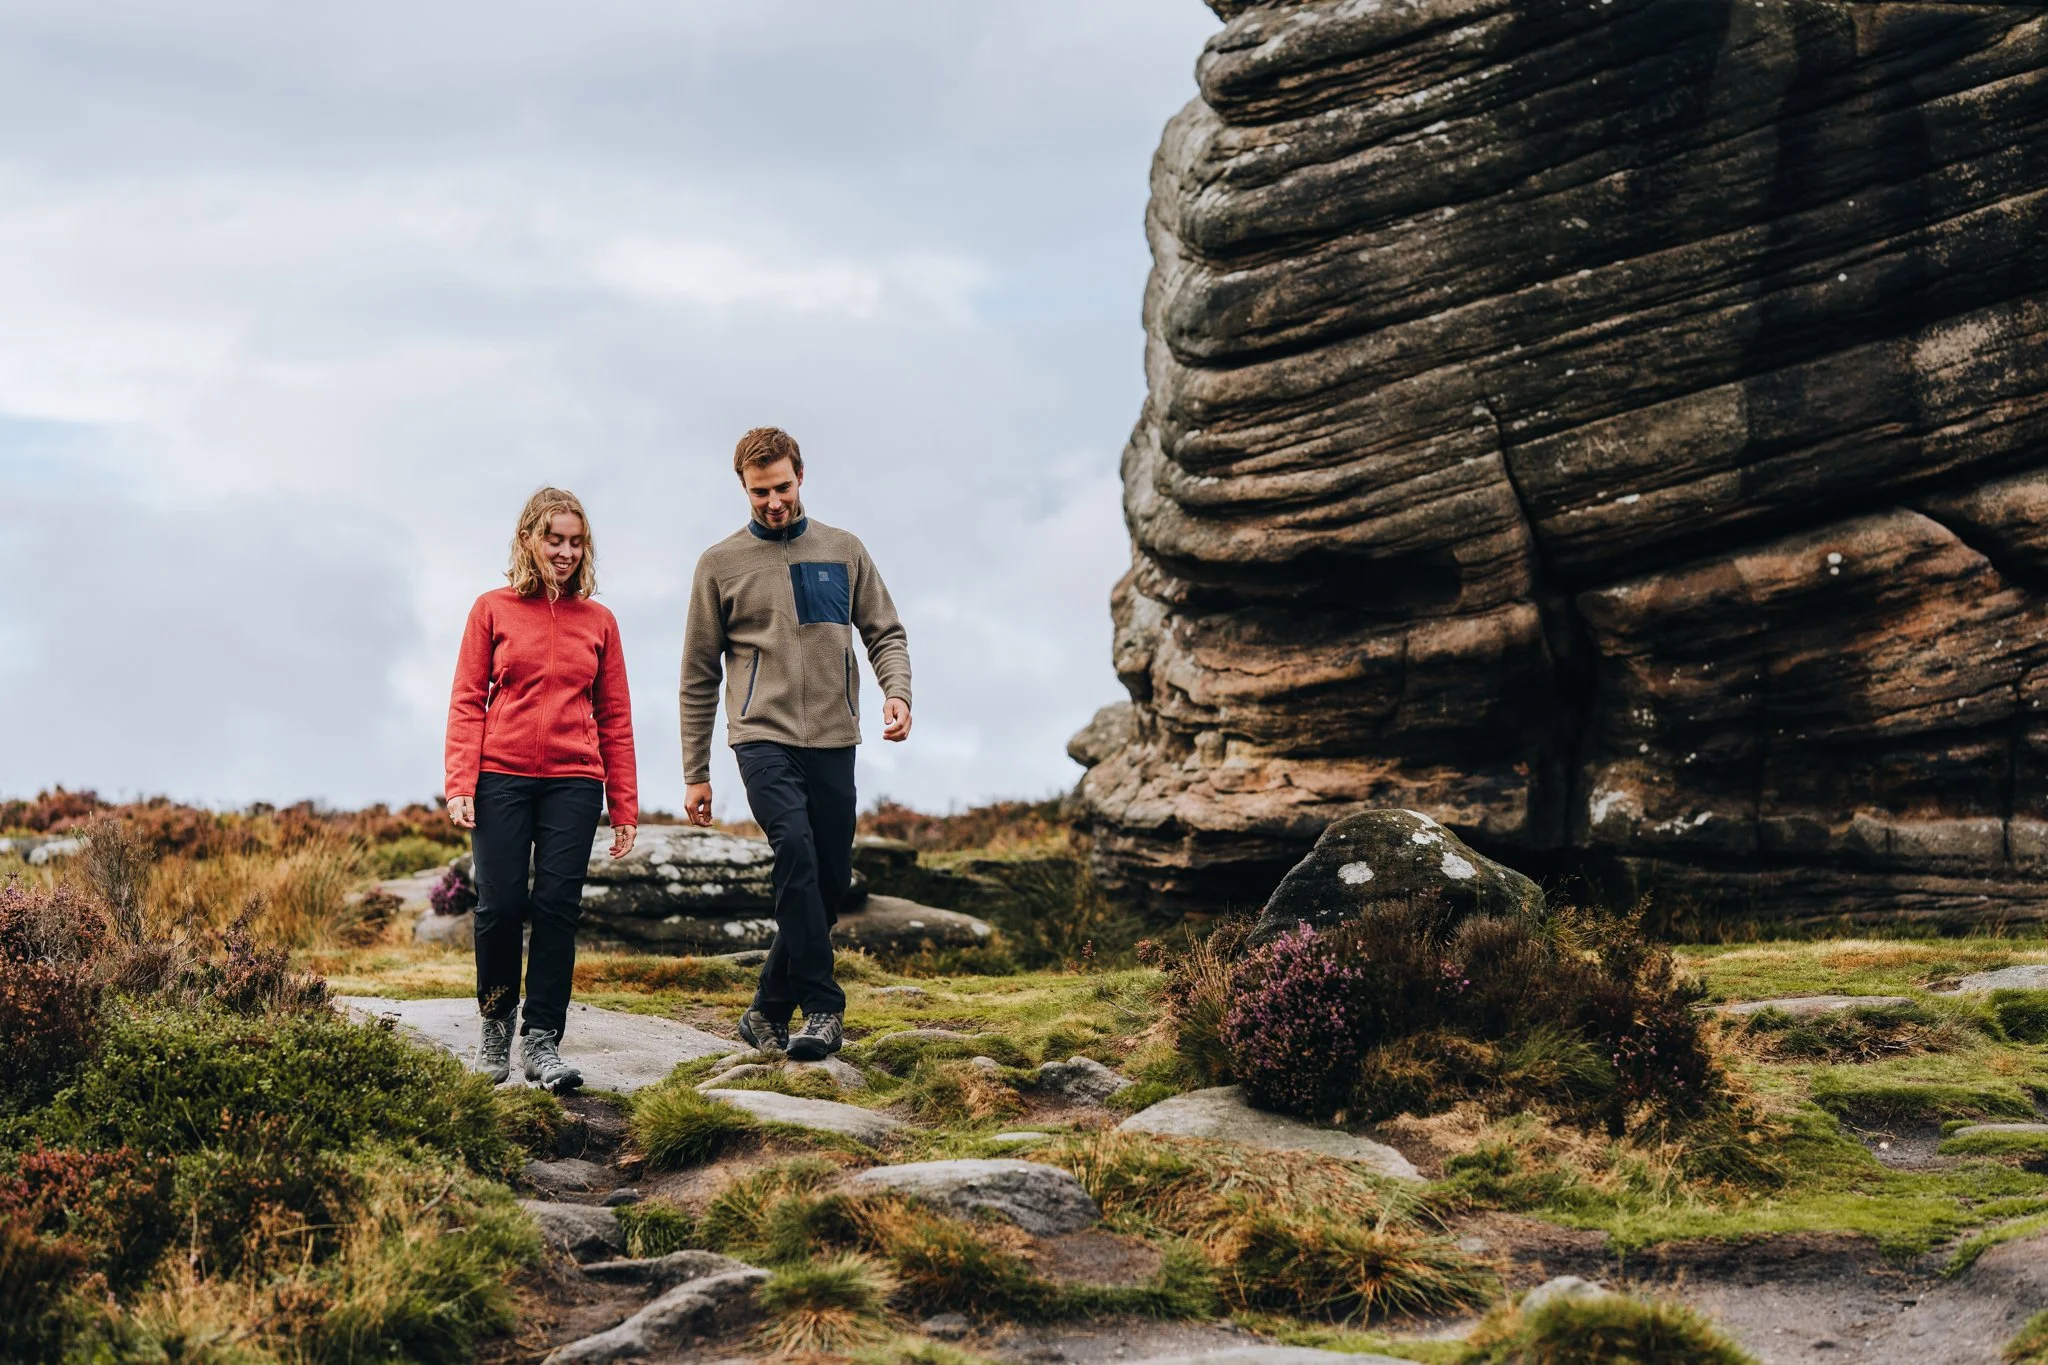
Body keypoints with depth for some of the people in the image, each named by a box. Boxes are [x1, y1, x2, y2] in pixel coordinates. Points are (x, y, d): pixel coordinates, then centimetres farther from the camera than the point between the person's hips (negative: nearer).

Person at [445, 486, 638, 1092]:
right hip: (501, 777, -1)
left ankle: (542, 1039, 0)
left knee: (557, 907, -5)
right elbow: (467, 703, 3)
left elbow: (615, 718, 11)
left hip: (573, 782, 1)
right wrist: (460, 784, -8)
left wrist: (624, 807, 7)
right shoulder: (492, 610, 6)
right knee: (500, 905, -5)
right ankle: (496, 1020, 19)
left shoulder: (597, 622, 10)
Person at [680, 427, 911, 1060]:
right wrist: (695, 774, 6)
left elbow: (886, 633, 13)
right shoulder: (721, 563, 5)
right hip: (763, 737, -3)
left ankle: (771, 1008, 19)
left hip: (833, 741, 3)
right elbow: (699, 674, 8)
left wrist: (897, 692, -10)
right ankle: (821, 1007, -22)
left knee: (829, 880, 4)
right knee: (795, 847, -25)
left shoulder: (845, 552, 10)